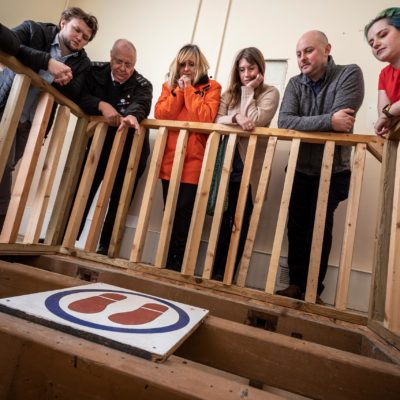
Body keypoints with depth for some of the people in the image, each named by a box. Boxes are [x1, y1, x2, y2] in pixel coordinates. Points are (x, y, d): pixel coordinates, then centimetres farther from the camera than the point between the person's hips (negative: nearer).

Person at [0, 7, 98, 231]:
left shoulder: (82, 63, 3)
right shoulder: (33, 30, -3)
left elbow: (73, 96, -7)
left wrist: (59, 79, -25)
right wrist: (47, 62, -28)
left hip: (32, 122, 2)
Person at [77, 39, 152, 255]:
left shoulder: (142, 85, -7)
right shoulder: (95, 71, -1)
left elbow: (140, 104, -29)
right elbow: (78, 96, -12)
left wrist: (132, 116, -52)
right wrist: (101, 105, -31)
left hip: (127, 153, -1)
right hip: (96, 146, 2)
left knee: (118, 203, 4)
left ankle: (105, 249, 16)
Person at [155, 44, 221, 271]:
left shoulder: (211, 87, 3)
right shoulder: (170, 85, 16)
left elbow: (206, 118, -14)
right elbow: (160, 115, 0)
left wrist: (188, 89, -6)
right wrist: (179, 90, -4)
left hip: (193, 163, -4)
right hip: (169, 161, 4)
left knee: (183, 217, -4)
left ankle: (176, 265, 10)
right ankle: (166, 262, 22)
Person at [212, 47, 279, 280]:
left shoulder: (270, 93, 4)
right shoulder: (230, 93, 14)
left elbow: (255, 121, -12)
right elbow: (217, 121, -2)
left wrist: (247, 91, -3)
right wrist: (236, 117, -20)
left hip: (249, 170, -3)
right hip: (226, 166, 3)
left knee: (240, 224, 4)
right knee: (222, 221, 7)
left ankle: (225, 276, 17)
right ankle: (216, 273, 20)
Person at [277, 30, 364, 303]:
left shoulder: (350, 74, -7)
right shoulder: (295, 84, 2)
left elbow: (340, 122, -23)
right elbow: (284, 122, -17)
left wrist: (303, 124, -15)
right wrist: (328, 121, -26)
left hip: (333, 172, -3)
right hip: (300, 170, 3)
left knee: (319, 229, 1)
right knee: (297, 227, 5)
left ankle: (313, 290, 16)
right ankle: (296, 284, 19)